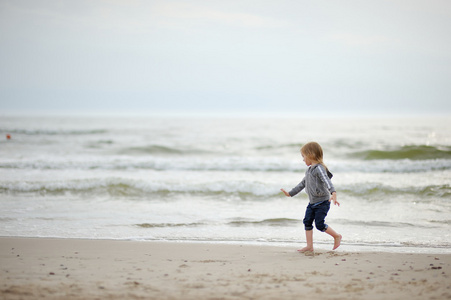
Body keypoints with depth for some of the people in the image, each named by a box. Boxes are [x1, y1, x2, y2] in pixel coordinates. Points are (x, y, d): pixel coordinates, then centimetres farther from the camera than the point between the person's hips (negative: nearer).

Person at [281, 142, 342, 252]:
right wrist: (290, 193, 30)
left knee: (320, 224, -10)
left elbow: (327, 181, -32)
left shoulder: (319, 168, -17)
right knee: (307, 221, 4)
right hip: (312, 203, 9)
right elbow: (302, 184, 25)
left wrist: (333, 193, -48)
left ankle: (337, 236, 11)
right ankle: (309, 246, 10)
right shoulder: (309, 170, 13)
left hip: (322, 202, -9)